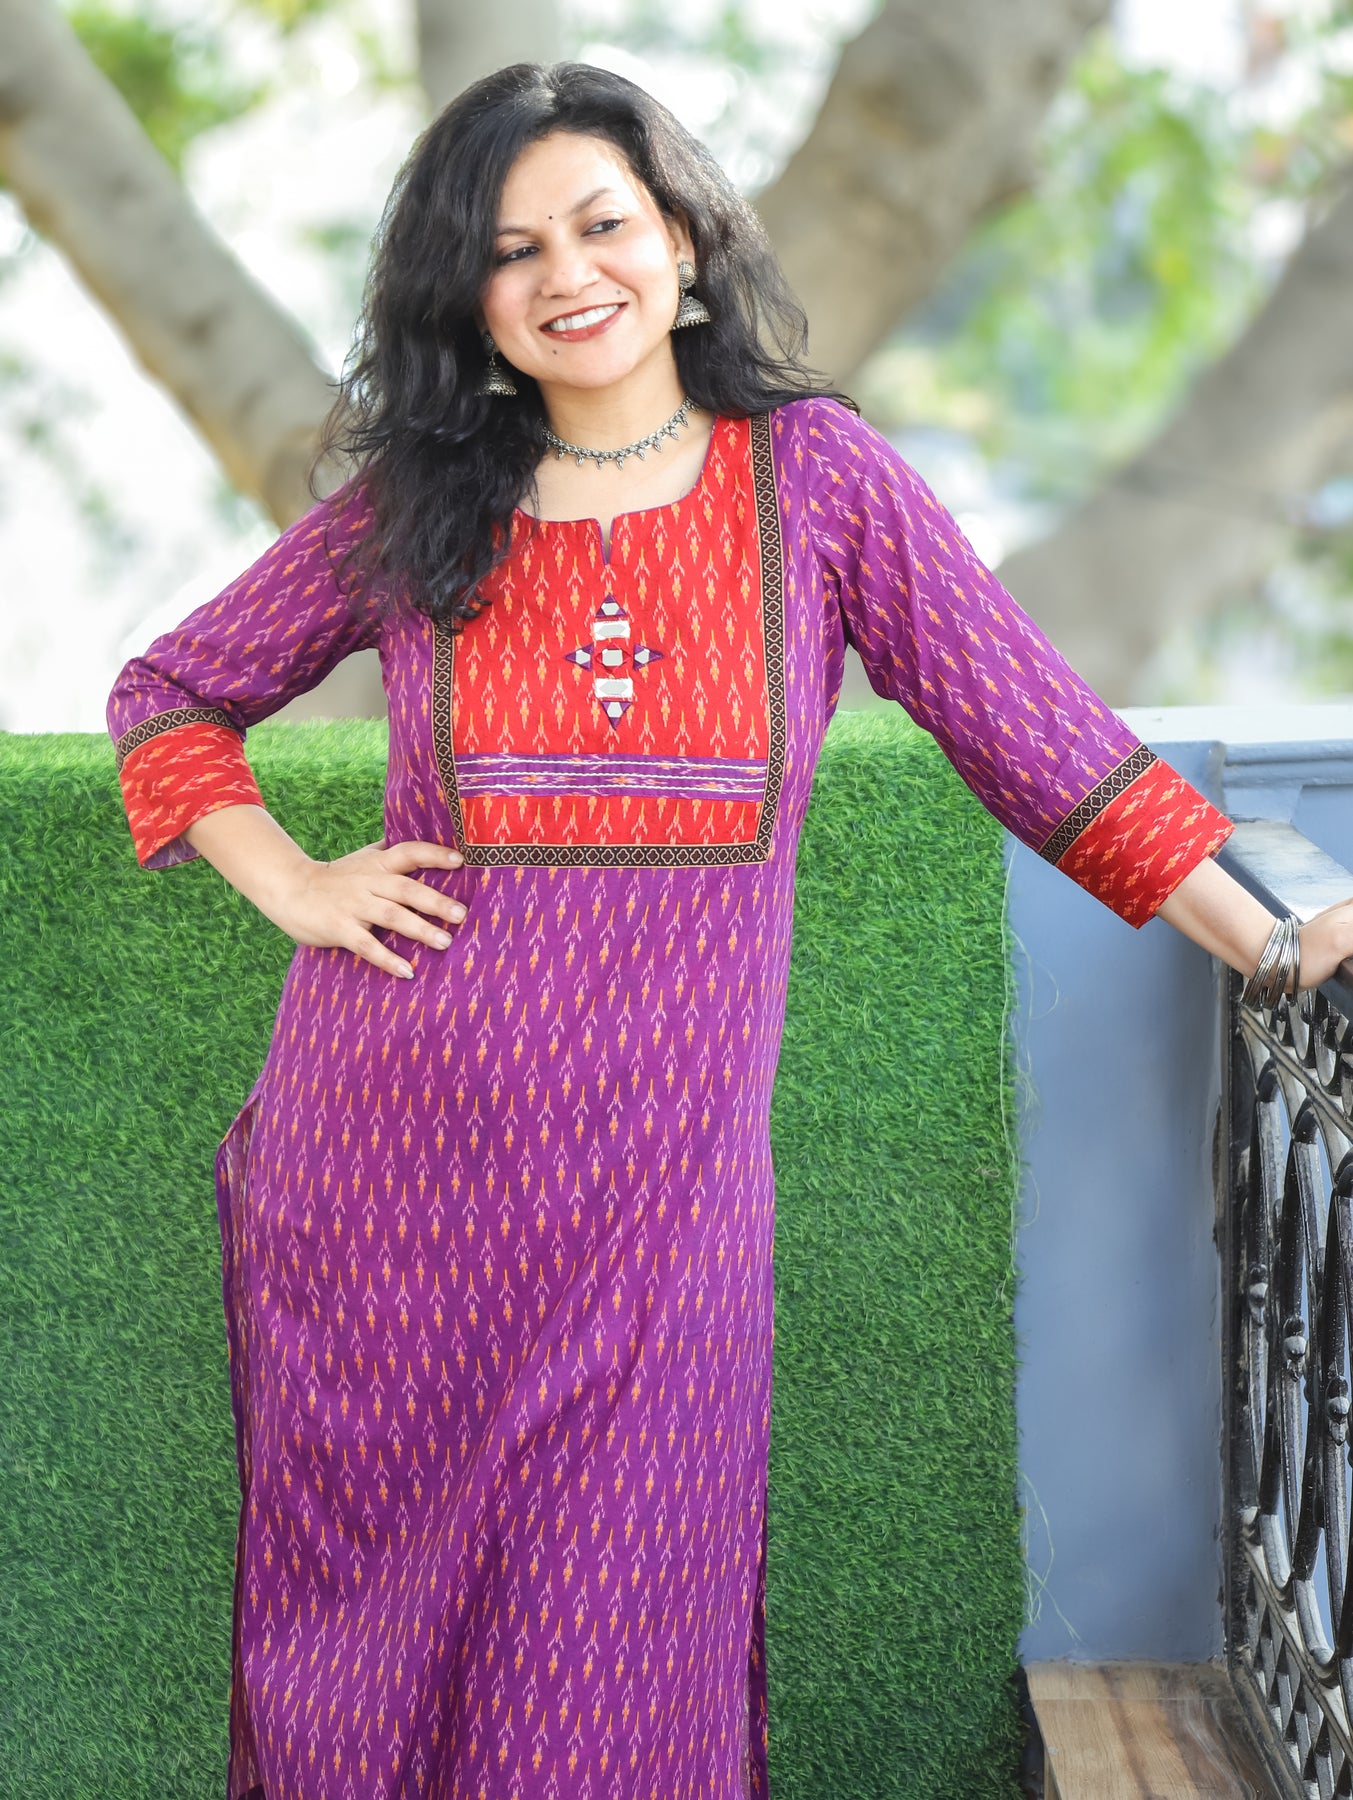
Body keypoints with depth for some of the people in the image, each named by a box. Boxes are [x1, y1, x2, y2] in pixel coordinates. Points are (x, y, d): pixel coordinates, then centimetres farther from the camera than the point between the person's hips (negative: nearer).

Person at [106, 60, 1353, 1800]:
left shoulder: (812, 474, 1)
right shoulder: (409, 509, 4)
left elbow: (1035, 728, 1)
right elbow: (165, 692, 15)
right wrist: (293, 886, 1)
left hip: (658, 1162, -1)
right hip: (396, 1147, 1)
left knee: (611, 1651, 3)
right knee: (380, 1601, 10)